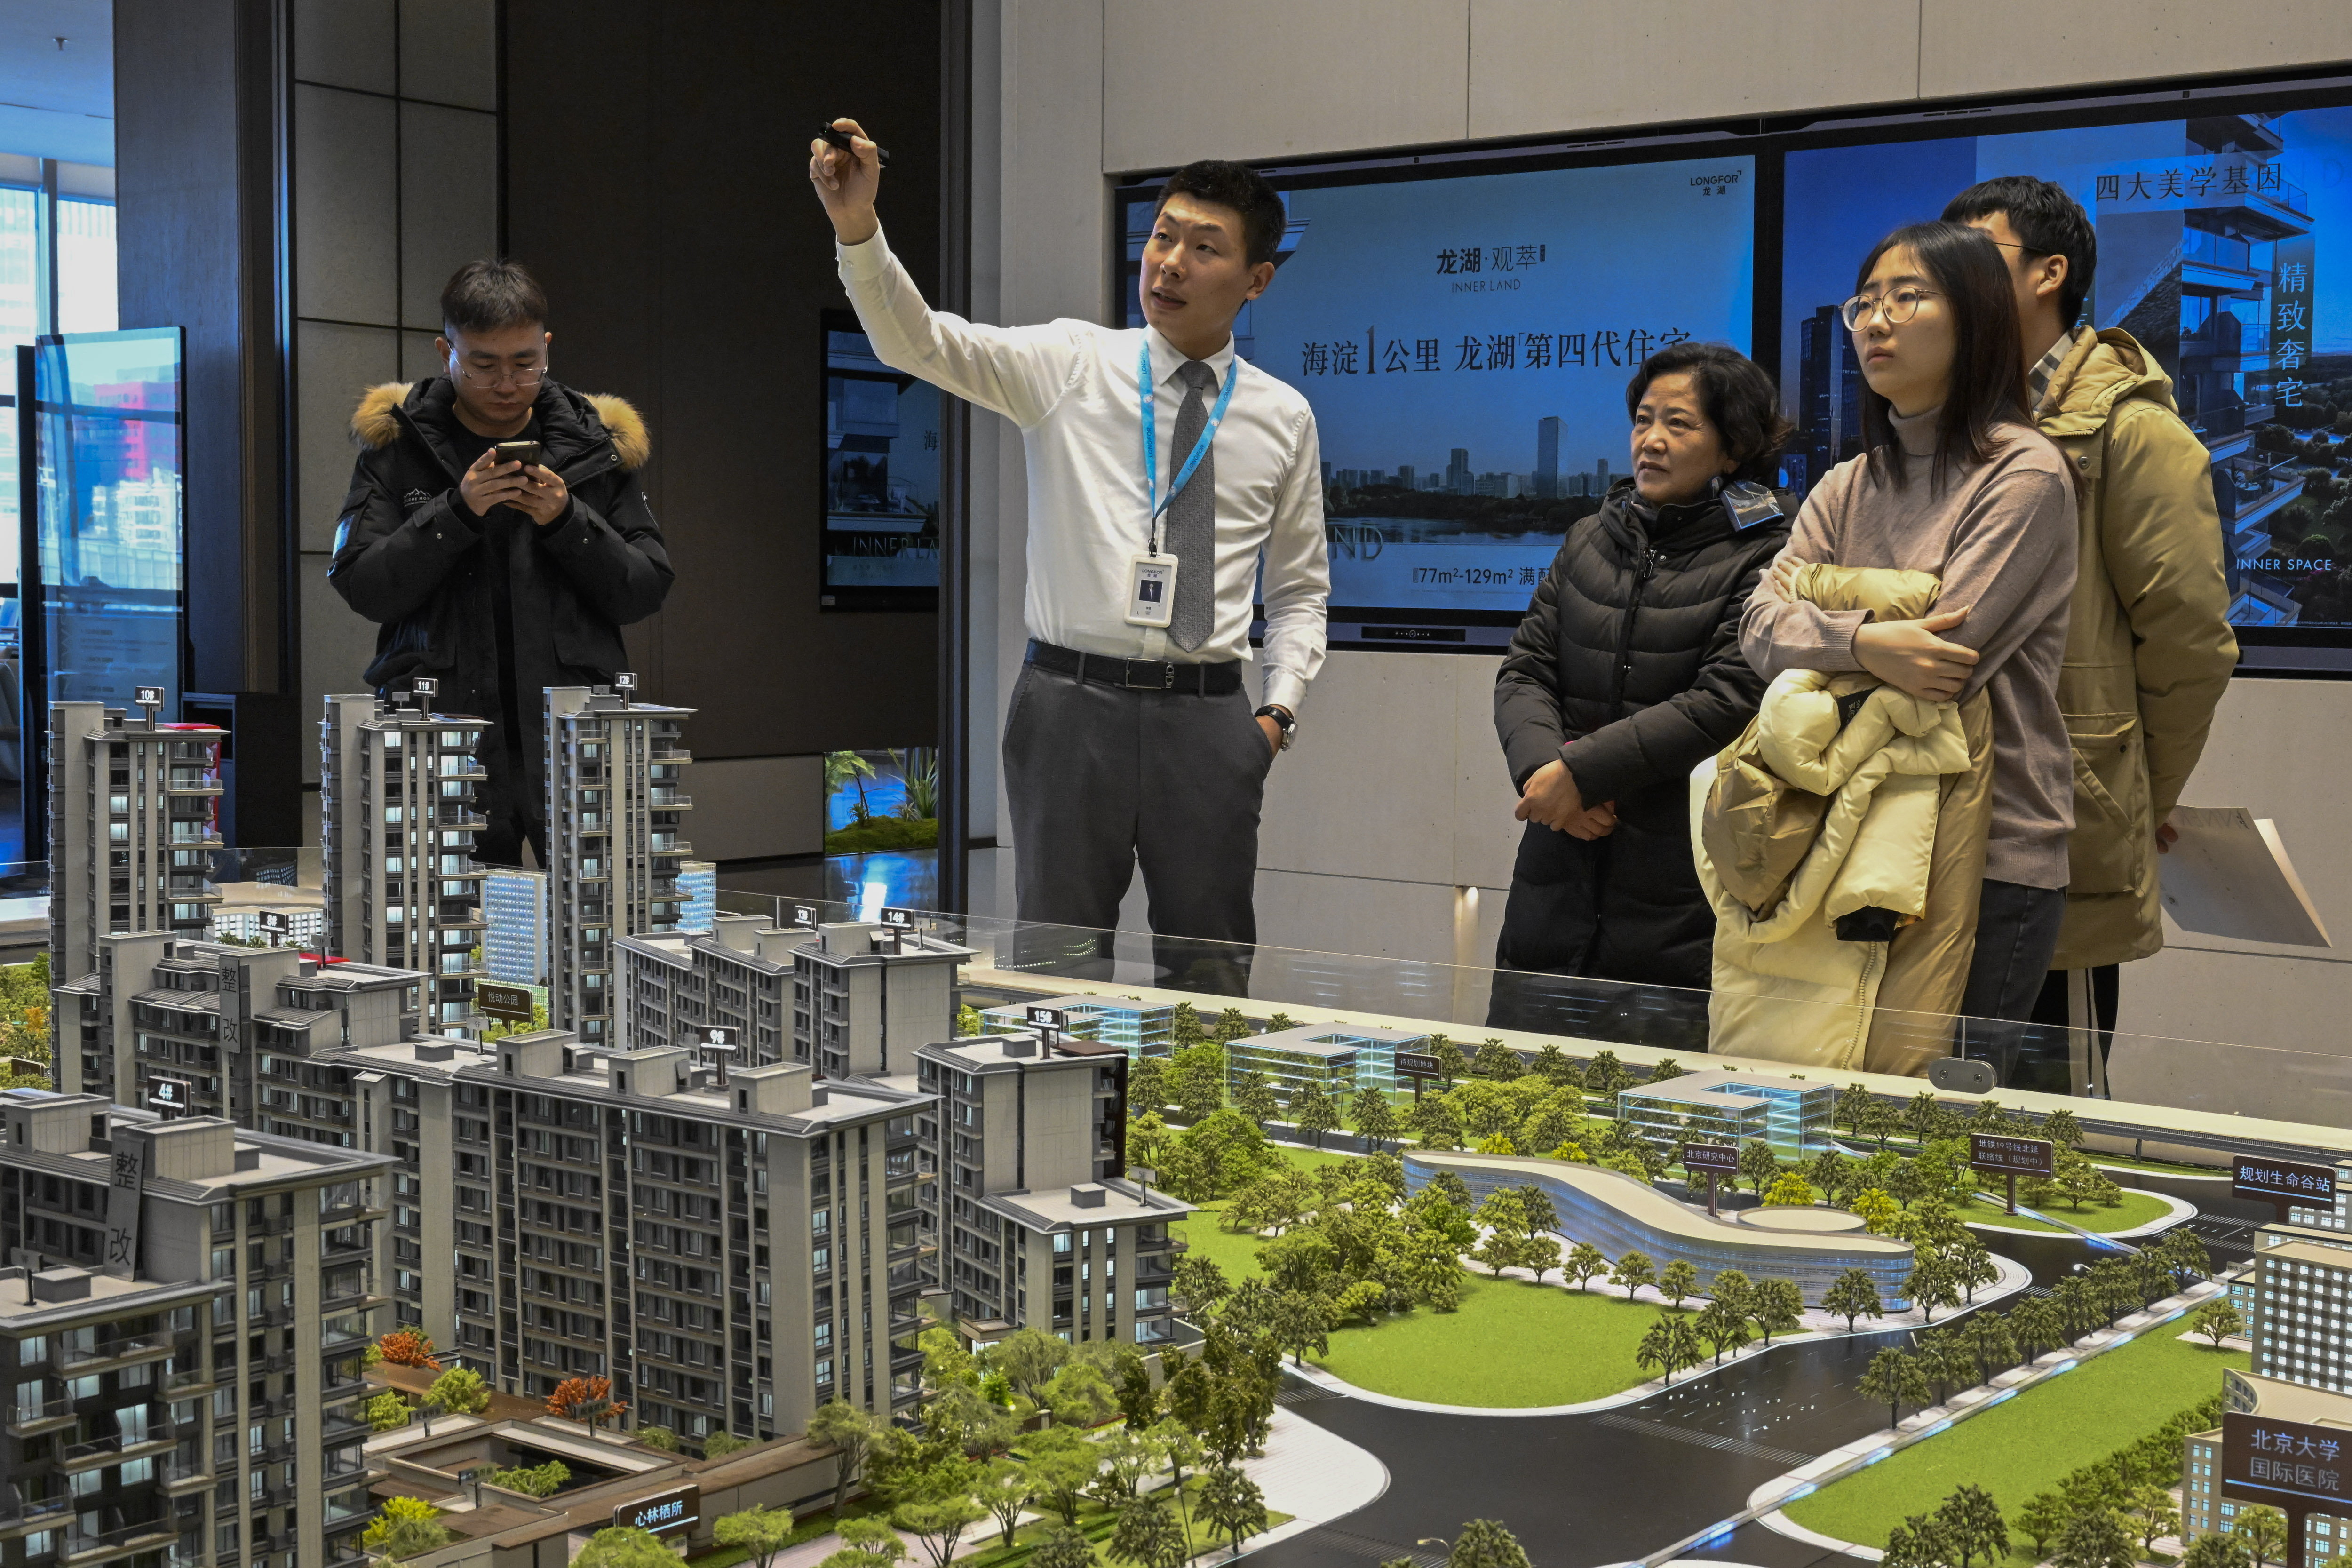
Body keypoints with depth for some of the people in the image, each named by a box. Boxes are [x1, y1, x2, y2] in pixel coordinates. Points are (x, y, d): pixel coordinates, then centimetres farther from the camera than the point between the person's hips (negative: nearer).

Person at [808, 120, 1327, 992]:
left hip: (1208, 716, 2)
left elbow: (1300, 589, 16)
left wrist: (1280, 709, 2)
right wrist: (858, 229, -28)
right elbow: (919, 343, -12)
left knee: (1212, 968, 6)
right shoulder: (1069, 366, 2)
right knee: (1061, 961, 3)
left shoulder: (1283, 419, 9)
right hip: (1074, 699, -2)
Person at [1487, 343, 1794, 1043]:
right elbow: (1524, 670, 10)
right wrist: (1541, 767, -11)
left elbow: (1725, 703, -14)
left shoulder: (1762, 558, -4)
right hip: (1559, 872, 5)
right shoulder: (1589, 540, 15)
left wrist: (1581, 772, -15)